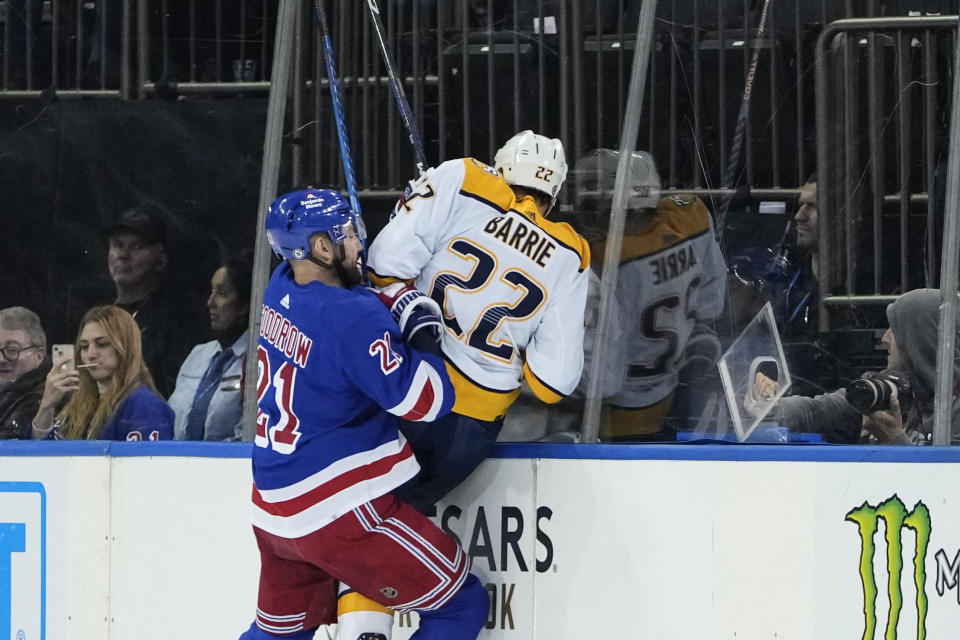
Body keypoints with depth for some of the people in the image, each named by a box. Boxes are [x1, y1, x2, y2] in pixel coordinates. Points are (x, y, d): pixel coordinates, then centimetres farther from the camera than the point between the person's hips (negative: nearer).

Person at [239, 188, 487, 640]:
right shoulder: (353, 319, -24)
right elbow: (427, 401, -23)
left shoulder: (281, 290, 3)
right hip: (339, 514, -9)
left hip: (273, 512, 9)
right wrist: (422, 328, -11)